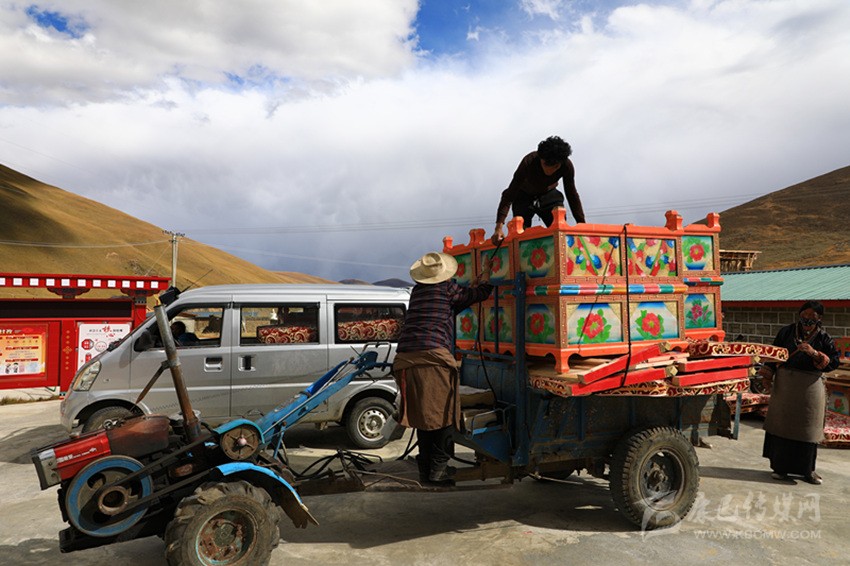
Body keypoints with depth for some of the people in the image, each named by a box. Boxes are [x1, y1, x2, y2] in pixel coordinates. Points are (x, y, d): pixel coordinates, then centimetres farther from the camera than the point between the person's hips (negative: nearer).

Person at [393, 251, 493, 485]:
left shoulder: (417, 290, 22)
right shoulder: (447, 288, 4)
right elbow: (480, 293, 15)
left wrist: (473, 283, 34)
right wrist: (486, 270, 30)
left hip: (405, 358, 6)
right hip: (433, 357, -6)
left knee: (423, 415, 14)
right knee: (443, 414, 4)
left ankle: (425, 467, 20)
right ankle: (438, 469, 3)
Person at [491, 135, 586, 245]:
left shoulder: (567, 166, -28)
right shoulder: (529, 162, -36)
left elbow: (572, 195, -14)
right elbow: (509, 195, -37)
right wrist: (499, 227, -45)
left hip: (548, 193, 2)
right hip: (524, 195, -2)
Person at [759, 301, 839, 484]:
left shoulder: (823, 338, 0)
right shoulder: (786, 332, 3)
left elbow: (834, 362, -6)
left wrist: (814, 354, -21)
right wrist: (768, 375, 0)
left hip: (810, 388, -1)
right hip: (784, 385, 1)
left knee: (807, 428, 8)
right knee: (781, 425, 6)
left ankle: (807, 469, 23)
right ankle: (780, 467, 17)